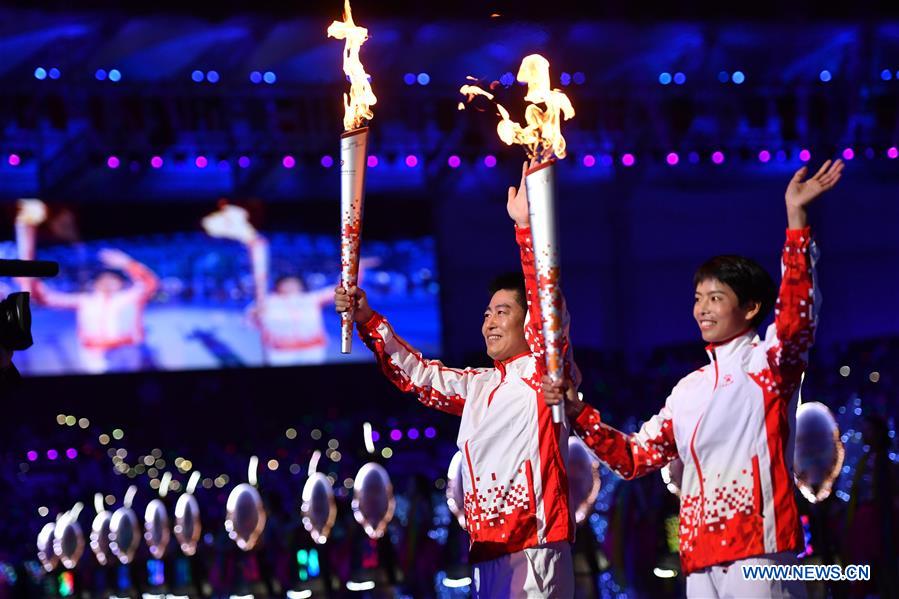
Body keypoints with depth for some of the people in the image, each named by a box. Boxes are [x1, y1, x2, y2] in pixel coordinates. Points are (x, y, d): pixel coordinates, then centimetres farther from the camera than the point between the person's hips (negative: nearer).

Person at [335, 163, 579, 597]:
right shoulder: (478, 386, 21)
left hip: (534, 551, -9)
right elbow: (420, 376, 29)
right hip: (486, 556, 9)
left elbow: (547, 312, -16)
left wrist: (526, 226, -25)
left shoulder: (544, 373, -2)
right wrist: (368, 321, 17)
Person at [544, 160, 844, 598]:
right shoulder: (688, 390, 20)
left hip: (759, 550, -7)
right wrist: (578, 413, 9)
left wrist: (796, 216, -28)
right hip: (699, 560, 7)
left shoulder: (769, 363, 1)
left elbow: (797, 313, -19)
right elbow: (635, 458, 23)